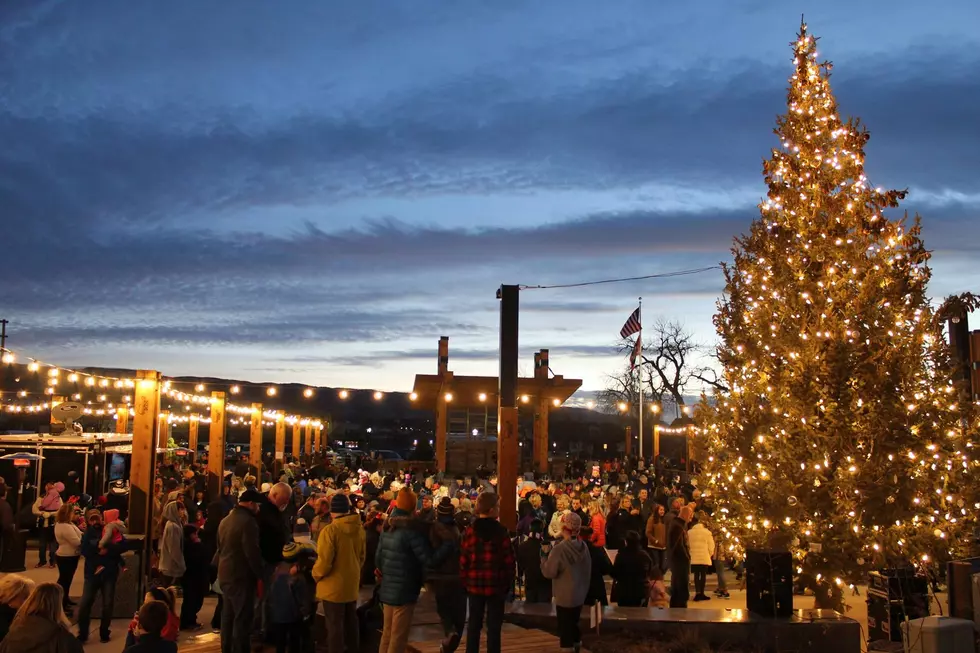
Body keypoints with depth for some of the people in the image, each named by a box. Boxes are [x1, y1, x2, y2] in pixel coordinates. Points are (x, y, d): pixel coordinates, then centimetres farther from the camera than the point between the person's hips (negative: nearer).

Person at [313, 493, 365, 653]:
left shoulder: (330, 530, -22)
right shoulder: (359, 528, -2)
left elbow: (324, 561, -20)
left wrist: (316, 575, -1)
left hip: (333, 586, -6)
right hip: (352, 583, 6)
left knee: (334, 624, 5)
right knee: (351, 621, 20)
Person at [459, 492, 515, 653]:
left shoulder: (470, 531, -2)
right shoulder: (501, 531, -9)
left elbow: (463, 560, -2)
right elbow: (509, 561, -8)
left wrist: (465, 583, 8)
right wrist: (508, 584, 4)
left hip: (475, 584, 2)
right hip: (496, 585, -2)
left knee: (474, 624, 13)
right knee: (494, 626, 7)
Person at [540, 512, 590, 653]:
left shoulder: (559, 549, -25)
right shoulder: (583, 546, -6)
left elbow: (549, 572, -17)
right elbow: (588, 570, 7)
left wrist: (544, 558, -4)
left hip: (564, 596, -6)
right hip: (580, 594, 6)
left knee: (565, 627, 7)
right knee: (574, 624, 22)